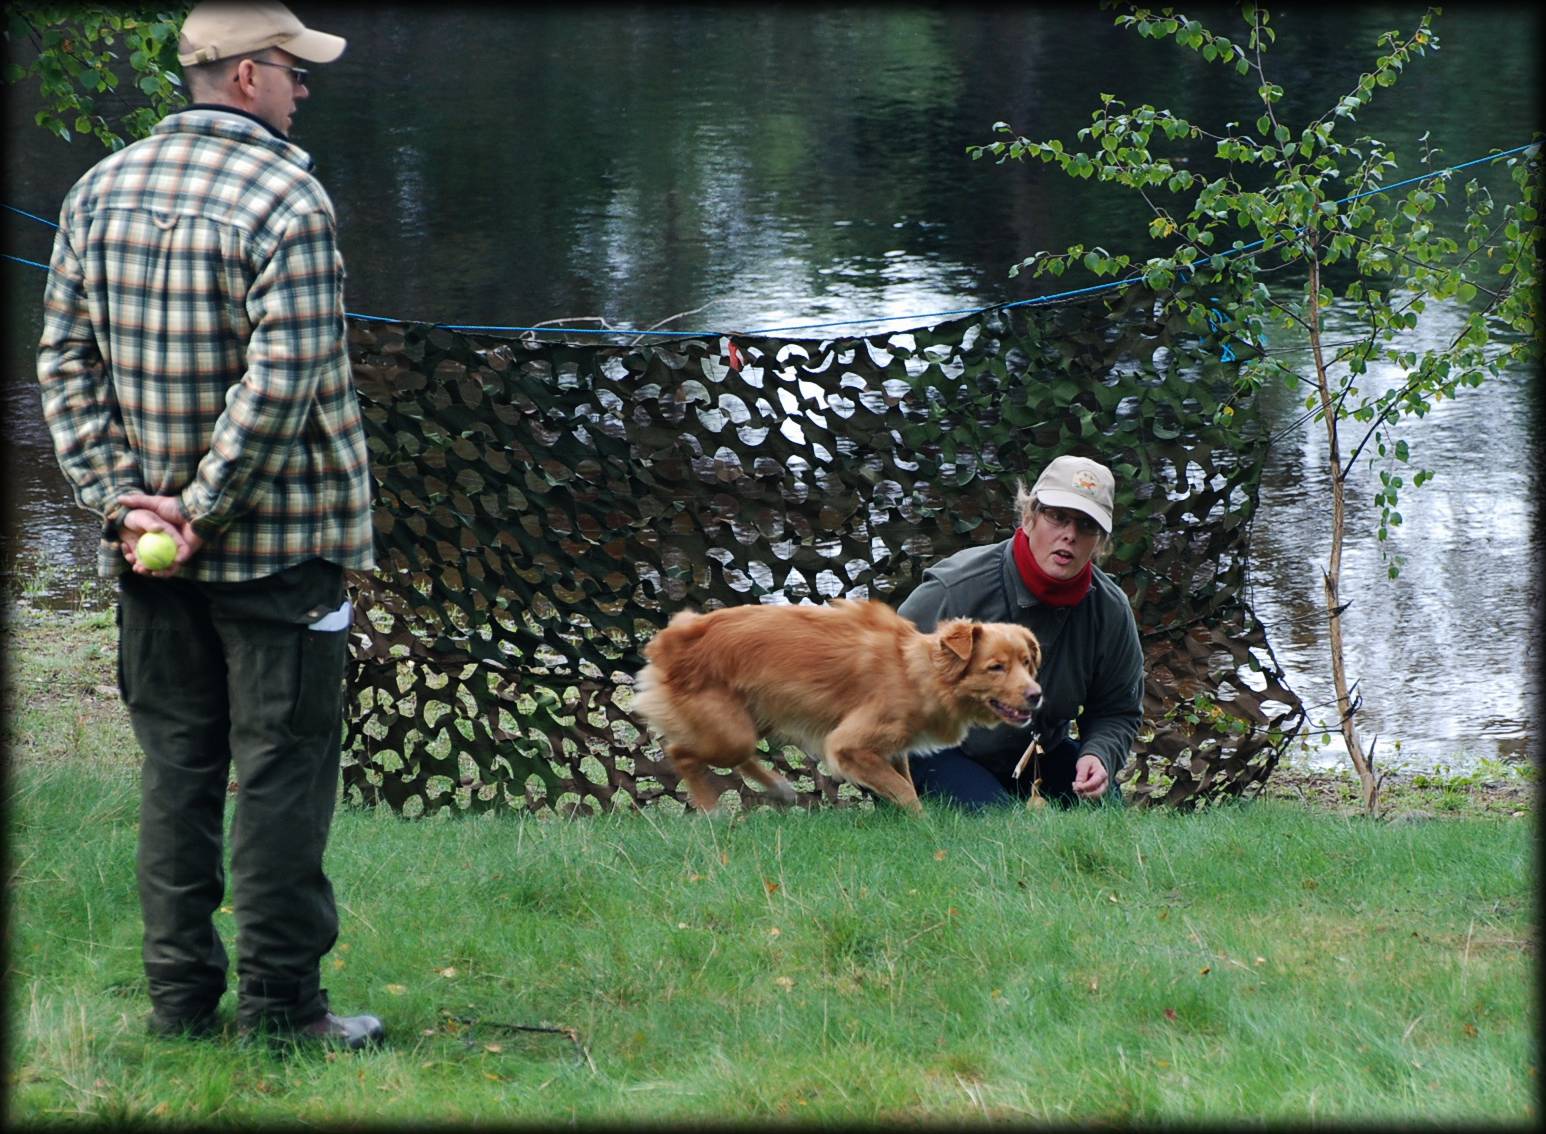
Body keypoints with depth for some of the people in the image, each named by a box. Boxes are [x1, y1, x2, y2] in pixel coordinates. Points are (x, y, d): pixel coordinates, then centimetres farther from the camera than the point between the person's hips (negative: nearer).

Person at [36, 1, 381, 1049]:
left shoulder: (101, 189, 7)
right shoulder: (285, 199, -14)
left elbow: (65, 360, 6)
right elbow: (282, 380, -20)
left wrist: (119, 495, 1)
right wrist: (205, 508, -14)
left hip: (151, 548, 6)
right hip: (278, 540, -6)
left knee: (176, 765, 12)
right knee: (283, 767, 1)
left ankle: (183, 998, 15)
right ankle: (282, 1004, 4)